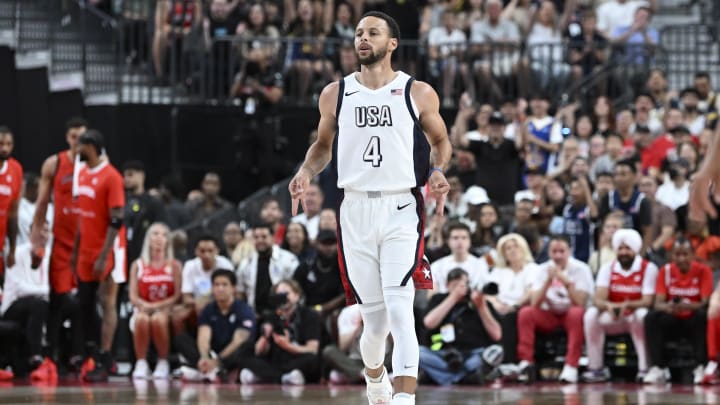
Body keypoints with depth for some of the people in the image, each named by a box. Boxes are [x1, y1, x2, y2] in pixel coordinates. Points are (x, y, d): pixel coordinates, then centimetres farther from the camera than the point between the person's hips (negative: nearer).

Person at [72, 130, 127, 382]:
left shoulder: (111, 177, -15)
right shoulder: (83, 174, 10)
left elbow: (117, 221, -18)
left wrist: (104, 256, -21)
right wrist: (75, 251, 15)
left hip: (107, 251, -8)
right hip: (86, 251, 8)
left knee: (107, 303, -6)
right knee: (84, 303, 9)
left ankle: (103, 362, -6)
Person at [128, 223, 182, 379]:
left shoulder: (174, 265, 5)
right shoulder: (138, 265, 8)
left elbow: (177, 296, -4)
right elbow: (133, 296, 2)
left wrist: (158, 306, -17)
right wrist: (145, 305, -18)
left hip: (165, 310, -1)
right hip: (143, 309, 1)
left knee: (158, 319, -37)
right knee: (141, 319, -35)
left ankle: (163, 363, -19)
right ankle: (141, 363, -25)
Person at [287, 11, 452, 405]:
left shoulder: (418, 93, 2)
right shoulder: (335, 94, 9)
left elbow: (440, 140, 14)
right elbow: (323, 143, 21)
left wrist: (437, 172, -6)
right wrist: (306, 172, 1)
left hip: (401, 209, -3)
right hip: (355, 208, 3)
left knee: (399, 307, -17)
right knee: (373, 313, 9)